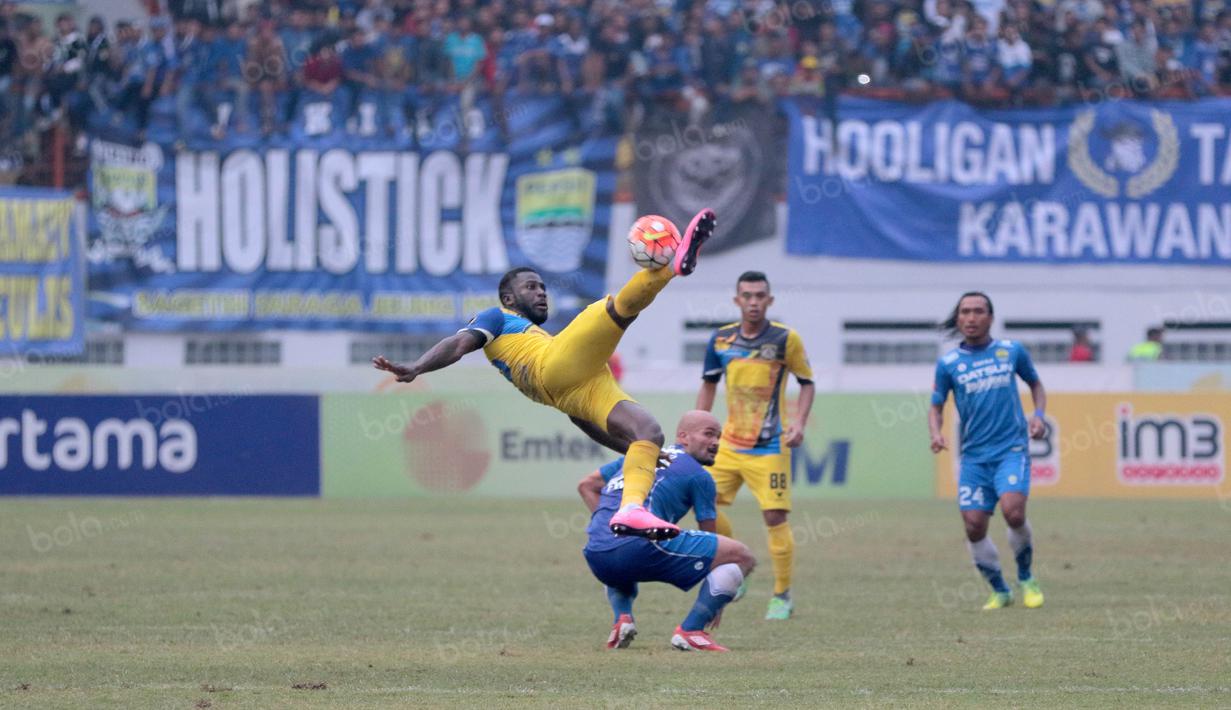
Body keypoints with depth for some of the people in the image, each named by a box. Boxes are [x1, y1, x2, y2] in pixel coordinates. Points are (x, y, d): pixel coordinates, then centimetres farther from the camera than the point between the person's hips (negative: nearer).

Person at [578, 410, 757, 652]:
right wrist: (716, 603, 26)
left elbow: (586, 485, 32)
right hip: (639, 547, -7)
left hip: (596, 556, 7)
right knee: (742, 556, -1)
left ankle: (622, 617, 14)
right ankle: (690, 630, -7)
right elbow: (709, 536, 17)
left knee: (619, 570, 46)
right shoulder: (698, 475, 10)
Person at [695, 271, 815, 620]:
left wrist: (799, 423, -12)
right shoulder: (721, 339, 3)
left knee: (775, 517, -8)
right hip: (729, 443, 4)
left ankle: (782, 596, 5)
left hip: (770, 446, -4)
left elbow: (807, 382, 1)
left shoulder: (786, 339, -8)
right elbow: (709, 385, 15)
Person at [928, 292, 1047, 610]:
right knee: (974, 526, -6)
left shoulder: (1011, 351, 5)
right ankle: (1000, 591, 16)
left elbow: (1035, 383, 20)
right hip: (974, 456, 2)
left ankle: (1026, 579, 2)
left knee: (1013, 511, -23)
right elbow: (936, 406, 10)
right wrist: (936, 434, -10)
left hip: (1011, 450, -2)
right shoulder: (948, 363, 3)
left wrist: (1038, 415, 2)